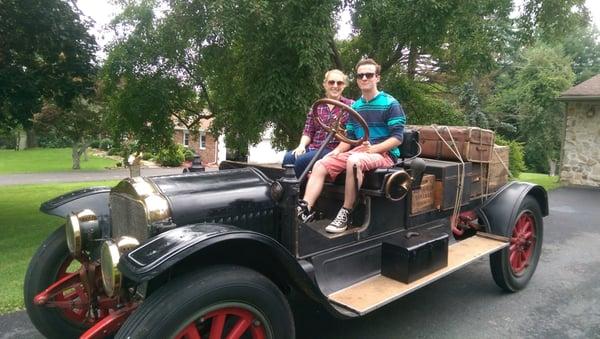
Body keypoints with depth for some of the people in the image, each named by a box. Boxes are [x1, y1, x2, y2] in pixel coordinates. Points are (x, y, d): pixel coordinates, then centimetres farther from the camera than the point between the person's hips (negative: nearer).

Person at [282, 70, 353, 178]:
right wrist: (302, 145, -7)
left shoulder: (350, 105, 5)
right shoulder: (316, 106, 15)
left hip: (334, 149, -4)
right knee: (288, 158, -24)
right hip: (313, 147, 4)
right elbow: (308, 132, 12)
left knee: (302, 160, -28)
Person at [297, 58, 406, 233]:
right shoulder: (355, 106, 15)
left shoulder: (390, 104, -4)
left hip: (384, 154, -6)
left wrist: (372, 148, -24)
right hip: (358, 152, 7)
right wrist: (337, 151, -4)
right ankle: (305, 210, -24)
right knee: (320, 165, -13)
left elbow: (397, 138, -11)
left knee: (354, 161, -39)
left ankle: (346, 213, -28)